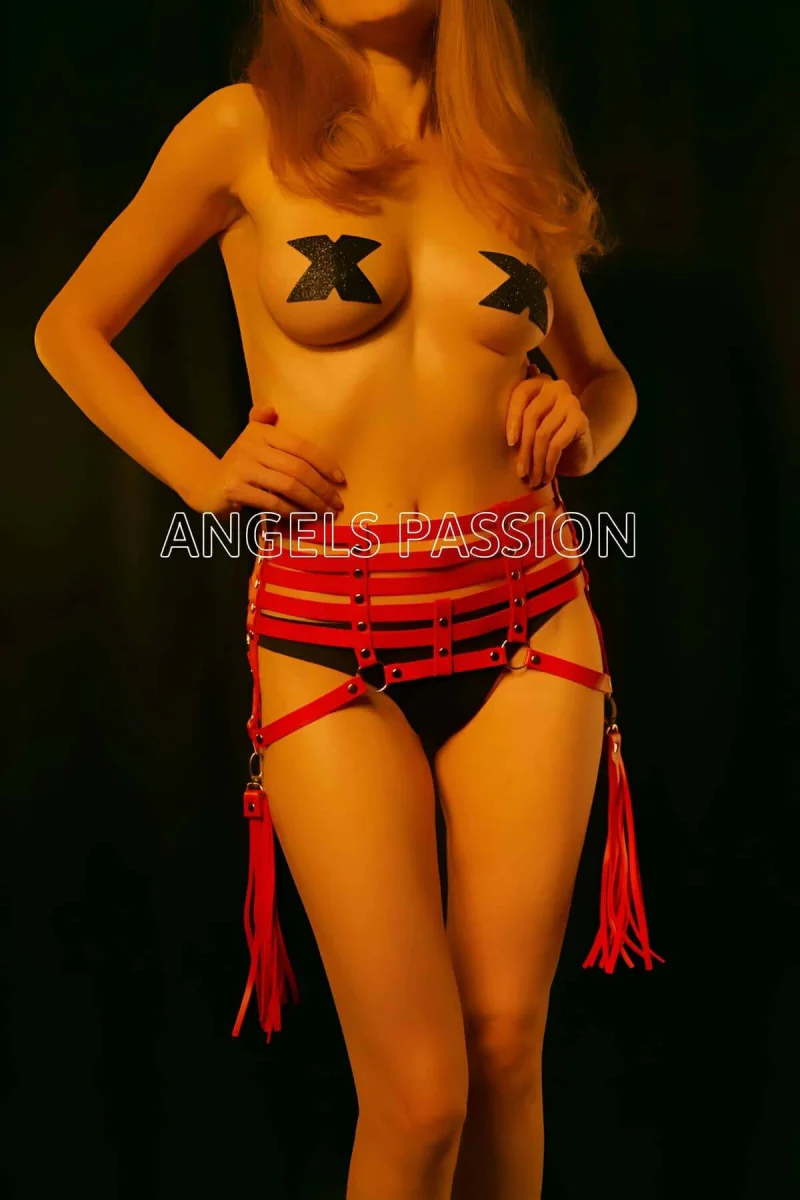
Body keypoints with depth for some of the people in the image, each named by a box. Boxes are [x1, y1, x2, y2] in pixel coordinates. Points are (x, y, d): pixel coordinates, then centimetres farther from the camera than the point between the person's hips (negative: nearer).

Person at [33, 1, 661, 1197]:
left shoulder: (517, 153, 12)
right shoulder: (245, 130, 3)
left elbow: (607, 373, 24)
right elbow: (69, 329, 13)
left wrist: (580, 423, 2)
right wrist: (200, 474, 0)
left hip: (528, 618, 3)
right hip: (328, 636, -2)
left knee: (507, 1047, 5)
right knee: (419, 1092, -4)